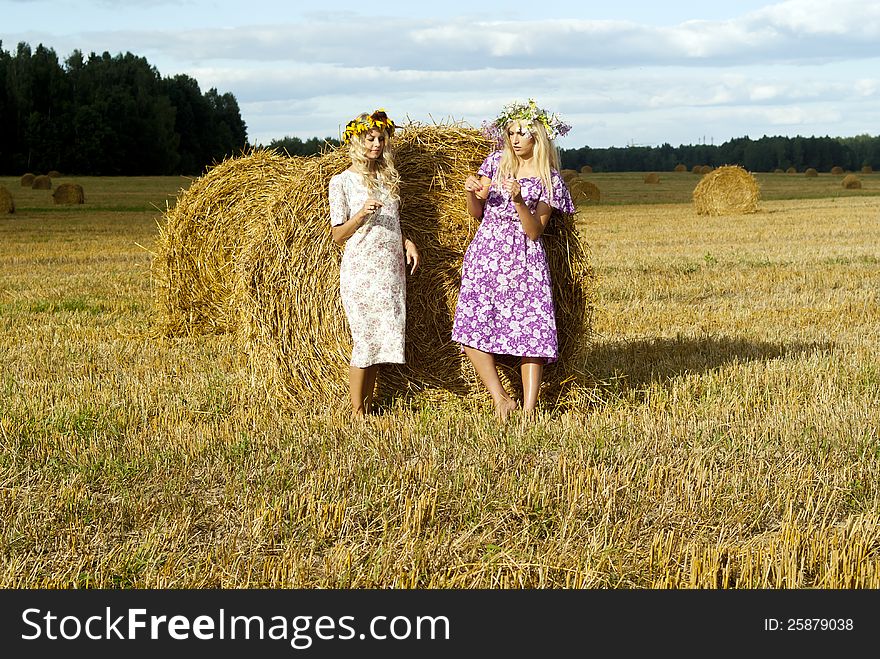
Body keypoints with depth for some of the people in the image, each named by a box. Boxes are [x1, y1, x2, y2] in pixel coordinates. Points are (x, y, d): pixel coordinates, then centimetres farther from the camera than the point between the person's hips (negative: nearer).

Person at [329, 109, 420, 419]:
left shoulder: (388, 177, 14)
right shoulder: (342, 181, -3)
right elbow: (338, 236, -4)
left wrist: (407, 242, 2)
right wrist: (362, 214, -20)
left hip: (392, 271, 6)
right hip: (361, 271, -6)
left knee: (382, 341, 5)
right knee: (365, 341, -8)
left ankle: (368, 409, 13)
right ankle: (356, 413, 1)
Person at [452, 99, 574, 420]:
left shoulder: (548, 179, -1)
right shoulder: (496, 161, 8)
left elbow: (534, 231, -8)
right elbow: (477, 213, 12)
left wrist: (519, 201, -22)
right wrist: (471, 193, -8)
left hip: (524, 261, -3)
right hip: (485, 256, 3)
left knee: (532, 333, -7)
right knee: (471, 329, -7)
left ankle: (529, 409, -3)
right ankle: (501, 399, 2)